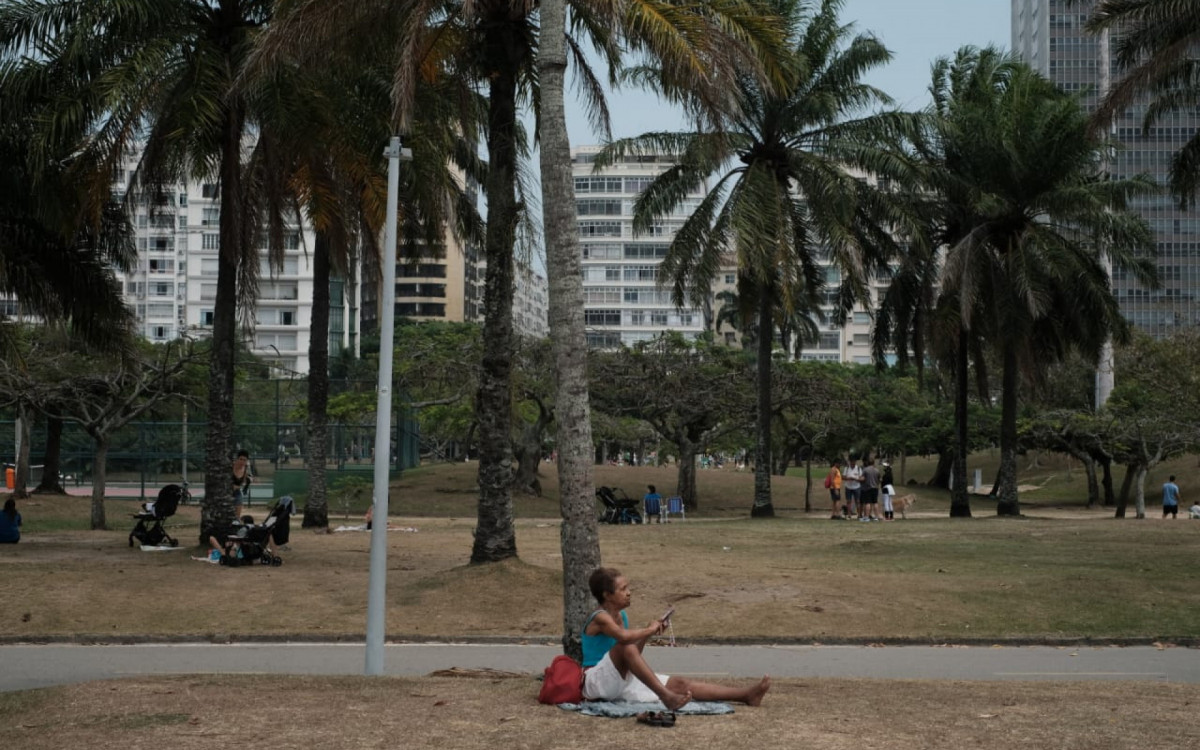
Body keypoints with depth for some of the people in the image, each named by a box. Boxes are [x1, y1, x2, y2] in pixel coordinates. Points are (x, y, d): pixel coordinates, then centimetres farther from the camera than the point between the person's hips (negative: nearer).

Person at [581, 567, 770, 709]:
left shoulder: (621, 616, 12)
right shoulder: (600, 618, -16)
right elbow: (623, 637, -38)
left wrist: (647, 633, 2)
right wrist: (649, 630, -19)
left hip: (622, 682, 8)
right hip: (597, 683, -8)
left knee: (679, 683, -4)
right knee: (625, 647, -36)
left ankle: (745, 695, -11)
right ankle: (666, 696, -40)